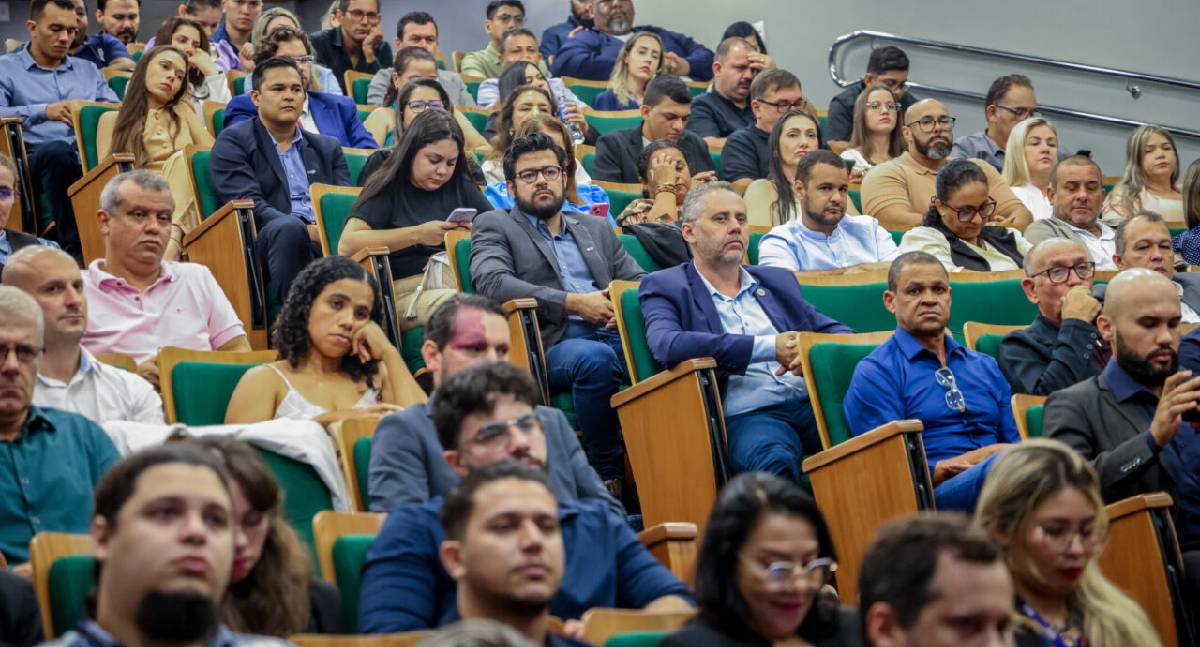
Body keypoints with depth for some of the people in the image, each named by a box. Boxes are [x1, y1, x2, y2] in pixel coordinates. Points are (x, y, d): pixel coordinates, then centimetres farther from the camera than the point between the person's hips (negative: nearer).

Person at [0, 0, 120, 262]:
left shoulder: (88, 70, 30)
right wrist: (45, 111, -15)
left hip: (91, 155, 3)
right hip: (36, 159, -3)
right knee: (56, 150, -39)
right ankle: (75, 249, -35)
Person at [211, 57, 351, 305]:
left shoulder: (328, 148, 28)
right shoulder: (233, 142, 12)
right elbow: (248, 204, -3)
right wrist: (306, 231, -17)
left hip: (328, 240, 4)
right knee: (289, 227, -39)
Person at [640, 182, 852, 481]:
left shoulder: (777, 281, 26)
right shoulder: (665, 287, 10)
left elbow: (839, 332, 22)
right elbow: (667, 346, -11)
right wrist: (769, 347, -10)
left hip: (810, 401, 5)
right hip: (744, 415, -4)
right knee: (774, 459, -40)